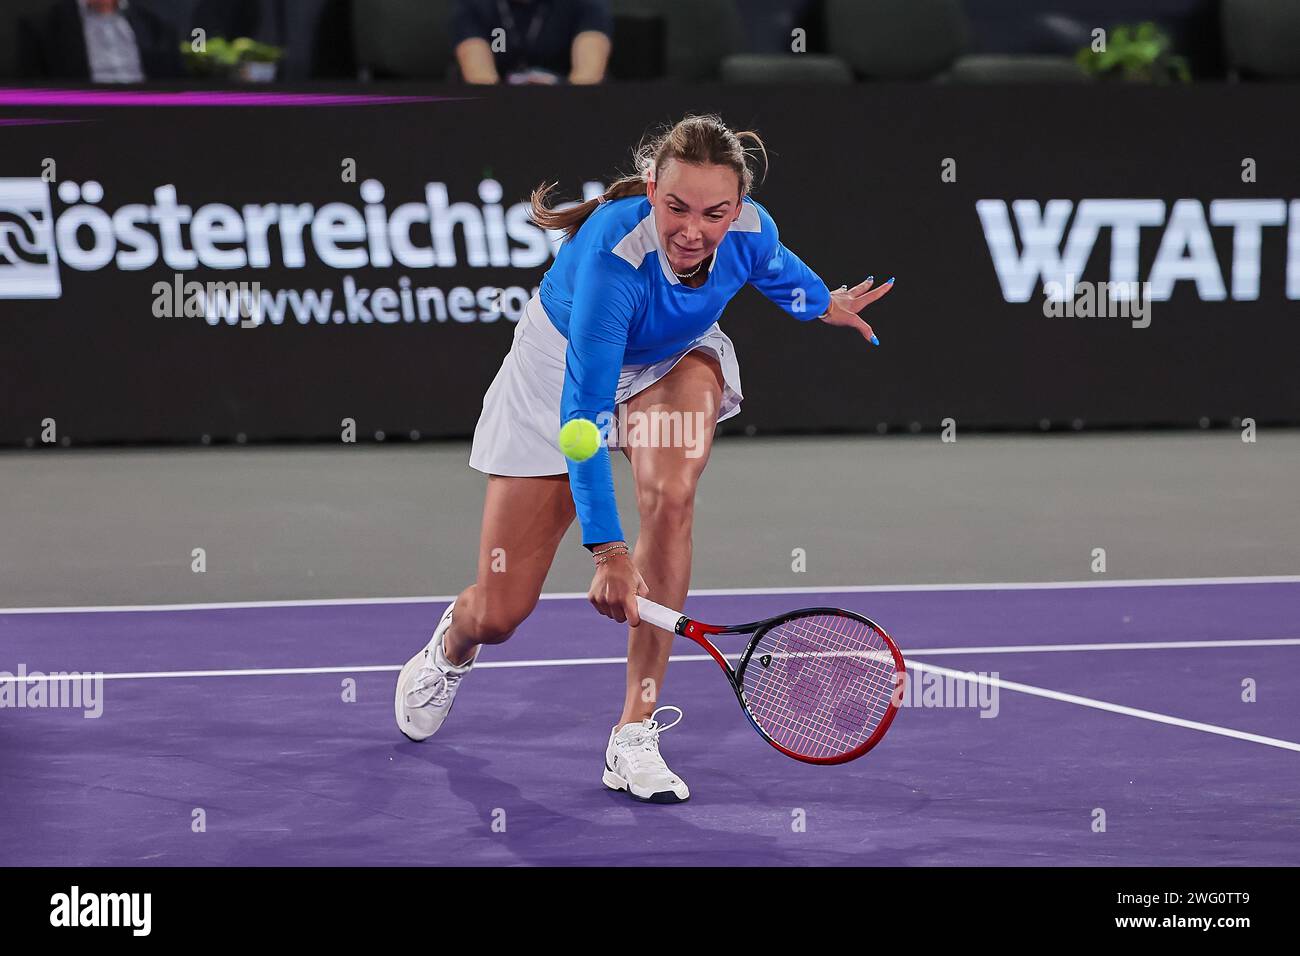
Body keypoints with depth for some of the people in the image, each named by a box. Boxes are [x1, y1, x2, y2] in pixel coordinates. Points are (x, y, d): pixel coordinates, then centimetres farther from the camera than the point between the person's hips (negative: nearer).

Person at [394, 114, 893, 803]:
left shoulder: (750, 231, -26)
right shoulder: (613, 257, -41)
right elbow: (583, 410, -39)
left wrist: (826, 304, 23)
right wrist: (607, 550, -45)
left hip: (675, 357, 3)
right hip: (564, 365, -3)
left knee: (670, 494, -33)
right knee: (497, 617, -1)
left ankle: (634, 735, -23)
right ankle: (450, 648, 42)